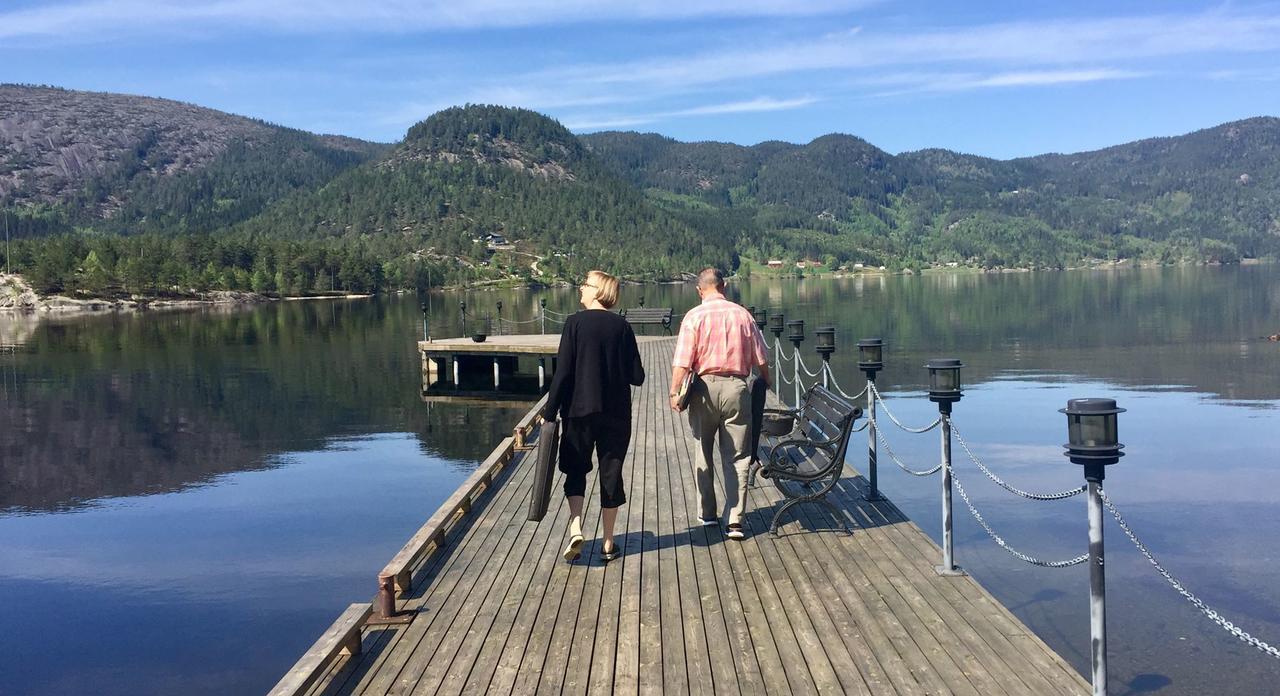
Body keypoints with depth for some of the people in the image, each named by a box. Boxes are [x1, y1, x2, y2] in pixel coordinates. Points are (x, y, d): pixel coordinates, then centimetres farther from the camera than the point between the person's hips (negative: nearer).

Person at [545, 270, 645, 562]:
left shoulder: (575, 322, -8)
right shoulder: (622, 326, -1)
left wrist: (550, 412, -4)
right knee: (611, 474, 11)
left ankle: (575, 529, -5)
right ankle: (608, 543, 16)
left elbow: (562, 372, -11)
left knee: (576, 471, 14)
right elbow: (637, 376, -3)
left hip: (579, 411, -2)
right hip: (616, 414, 2)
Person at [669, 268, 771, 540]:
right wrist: (766, 385, 21)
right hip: (736, 387, 1)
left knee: (703, 454, 15)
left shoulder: (694, 316, -4)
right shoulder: (742, 314, 3)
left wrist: (674, 391, -11)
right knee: (737, 458, 5)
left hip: (704, 387, -1)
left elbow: (682, 361, -13)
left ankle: (708, 514, 22)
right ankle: (735, 521, -1)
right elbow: (761, 359, 6)